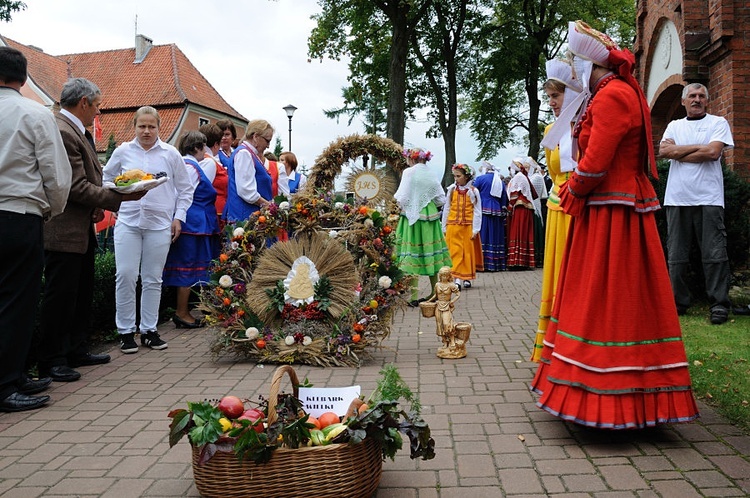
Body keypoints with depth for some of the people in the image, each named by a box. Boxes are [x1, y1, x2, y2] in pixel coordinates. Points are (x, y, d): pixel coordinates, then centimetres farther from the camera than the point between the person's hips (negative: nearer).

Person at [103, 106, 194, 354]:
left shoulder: (171, 154, 5)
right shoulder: (123, 151, 6)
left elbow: (185, 189, 11)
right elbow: (106, 178, 21)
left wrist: (178, 217, 4)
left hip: (160, 224, 0)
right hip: (128, 222, 0)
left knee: (153, 279, 6)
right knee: (125, 276, -5)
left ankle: (149, 330, 17)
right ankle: (126, 331, 8)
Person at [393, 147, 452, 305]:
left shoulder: (409, 172, -8)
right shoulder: (432, 175, 6)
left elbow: (402, 197, -13)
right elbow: (441, 200, 8)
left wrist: (402, 205, 8)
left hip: (412, 217, -5)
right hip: (430, 218, 5)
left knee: (413, 255, -3)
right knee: (430, 252, 13)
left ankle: (415, 297, -4)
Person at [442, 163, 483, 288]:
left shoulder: (473, 191, -2)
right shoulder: (451, 190, 3)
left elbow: (477, 212, -1)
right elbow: (446, 209, 8)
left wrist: (475, 229, -5)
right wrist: (444, 227, 6)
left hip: (468, 226, -1)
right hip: (453, 225, 1)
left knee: (468, 252, 6)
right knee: (455, 252, -3)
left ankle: (467, 278, 18)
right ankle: (457, 279, -4)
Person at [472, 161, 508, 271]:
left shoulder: (480, 178, -2)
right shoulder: (500, 181, 14)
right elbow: (504, 199, 15)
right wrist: (503, 212, 20)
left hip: (483, 211, -4)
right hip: (497, 212, 4)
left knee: (482, 236, -4)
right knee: (495, 237, 7)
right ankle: (496, 264, 8)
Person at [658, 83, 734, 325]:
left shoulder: (718, 123, 8)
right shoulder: (674, 126, 18)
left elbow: (713, 152, -9)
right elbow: (664, 150, 0)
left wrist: (679, 154, -3)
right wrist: (697, 147, -5)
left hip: (708, 198, -3)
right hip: (677, 198, 3)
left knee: (714, 255, -5)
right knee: (676, 255, 5)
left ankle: (719, 305, 1)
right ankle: (678, 302, 13)